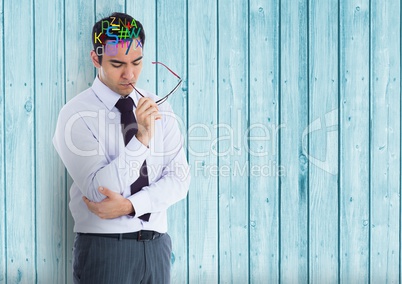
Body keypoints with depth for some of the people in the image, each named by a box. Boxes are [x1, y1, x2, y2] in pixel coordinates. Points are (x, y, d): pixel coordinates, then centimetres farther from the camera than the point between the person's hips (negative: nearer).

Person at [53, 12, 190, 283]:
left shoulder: (160, 109, 6)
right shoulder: (76, 114, -8)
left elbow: (179, 179, -1)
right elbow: (98, 190, -16)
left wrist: (129, 205, -15)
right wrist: (141, 137, -23)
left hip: (156, 242, 4)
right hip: (103, 246, -4)